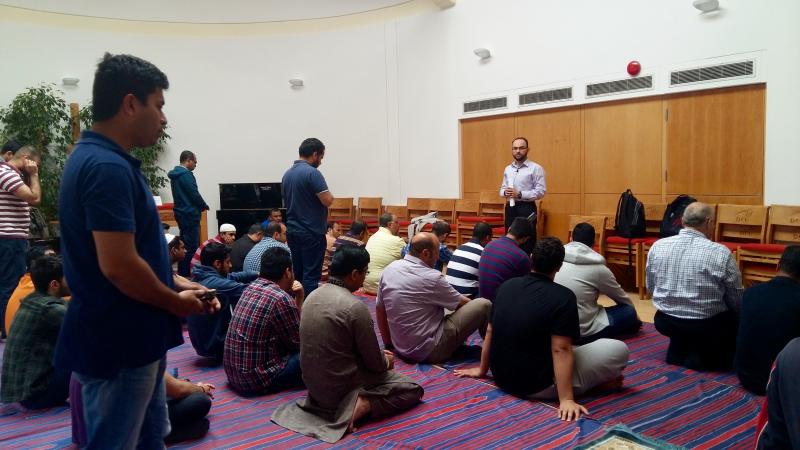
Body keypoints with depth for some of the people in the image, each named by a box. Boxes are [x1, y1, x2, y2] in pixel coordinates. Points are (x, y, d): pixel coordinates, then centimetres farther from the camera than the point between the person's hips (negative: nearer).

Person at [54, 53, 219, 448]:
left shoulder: (98, 158, 10)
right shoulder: (109, 167, -24)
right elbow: (119, 266, -29)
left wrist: (181, 287, 12)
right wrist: (175, 302, -12)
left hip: (132, 337, 10)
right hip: (118, 344, -10)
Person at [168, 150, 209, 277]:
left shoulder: (175, 175, 15)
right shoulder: (186, 174, -15)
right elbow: (194, 194, -18)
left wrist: (200, 206, 10)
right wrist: (205, 206, -1)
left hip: (181, 213, 10)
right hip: (190, 213, -10)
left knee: (185, 243, 15)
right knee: (192, 245, -7)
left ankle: (182, 272, 20)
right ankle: (186, 273, -6)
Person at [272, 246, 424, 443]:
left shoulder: (313, 296, 0)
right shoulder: (355, 306, -24)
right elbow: (374, 363, -14)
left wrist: (380, 355, 15)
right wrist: (387, 361, 11)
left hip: (314, 383, 8)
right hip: (341, 387, -8)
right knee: (413, 388, 6)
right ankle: (362, 405, -14)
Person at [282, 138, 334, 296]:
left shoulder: (287, 174, 10)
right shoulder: (312, 173, -16)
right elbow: (327, 200, -19)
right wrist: (330, 195, 0)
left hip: (292, 231, 8)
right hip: (311, 232, -8)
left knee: (297, 274, 13)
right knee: (311, 275, -3)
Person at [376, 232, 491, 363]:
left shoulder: (390, 269, -1)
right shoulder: (432, 278, -18)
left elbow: (379, 309, 9)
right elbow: (463, 303, -2)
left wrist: (388, 343, 20)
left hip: (400, 348, 8)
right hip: (429, 351, -8)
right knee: (484, 305, -3)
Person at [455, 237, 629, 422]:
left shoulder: (506, 286, 1)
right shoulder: (563, 297, -16)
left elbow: (490, 332, 9)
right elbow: (560, 350, -22)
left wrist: (481, 370, 20)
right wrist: (566, 400, -22)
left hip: (502, 378, 7)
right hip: (538, 385, -6)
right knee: (619, 349, -3)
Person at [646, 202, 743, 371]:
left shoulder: (657, 246, -4)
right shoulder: (721, 252, -14)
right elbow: (736, 301, -6)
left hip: (665, 322, 5)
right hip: (706, 326, -5)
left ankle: (677, 351, 16)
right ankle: (704, 356, 9)